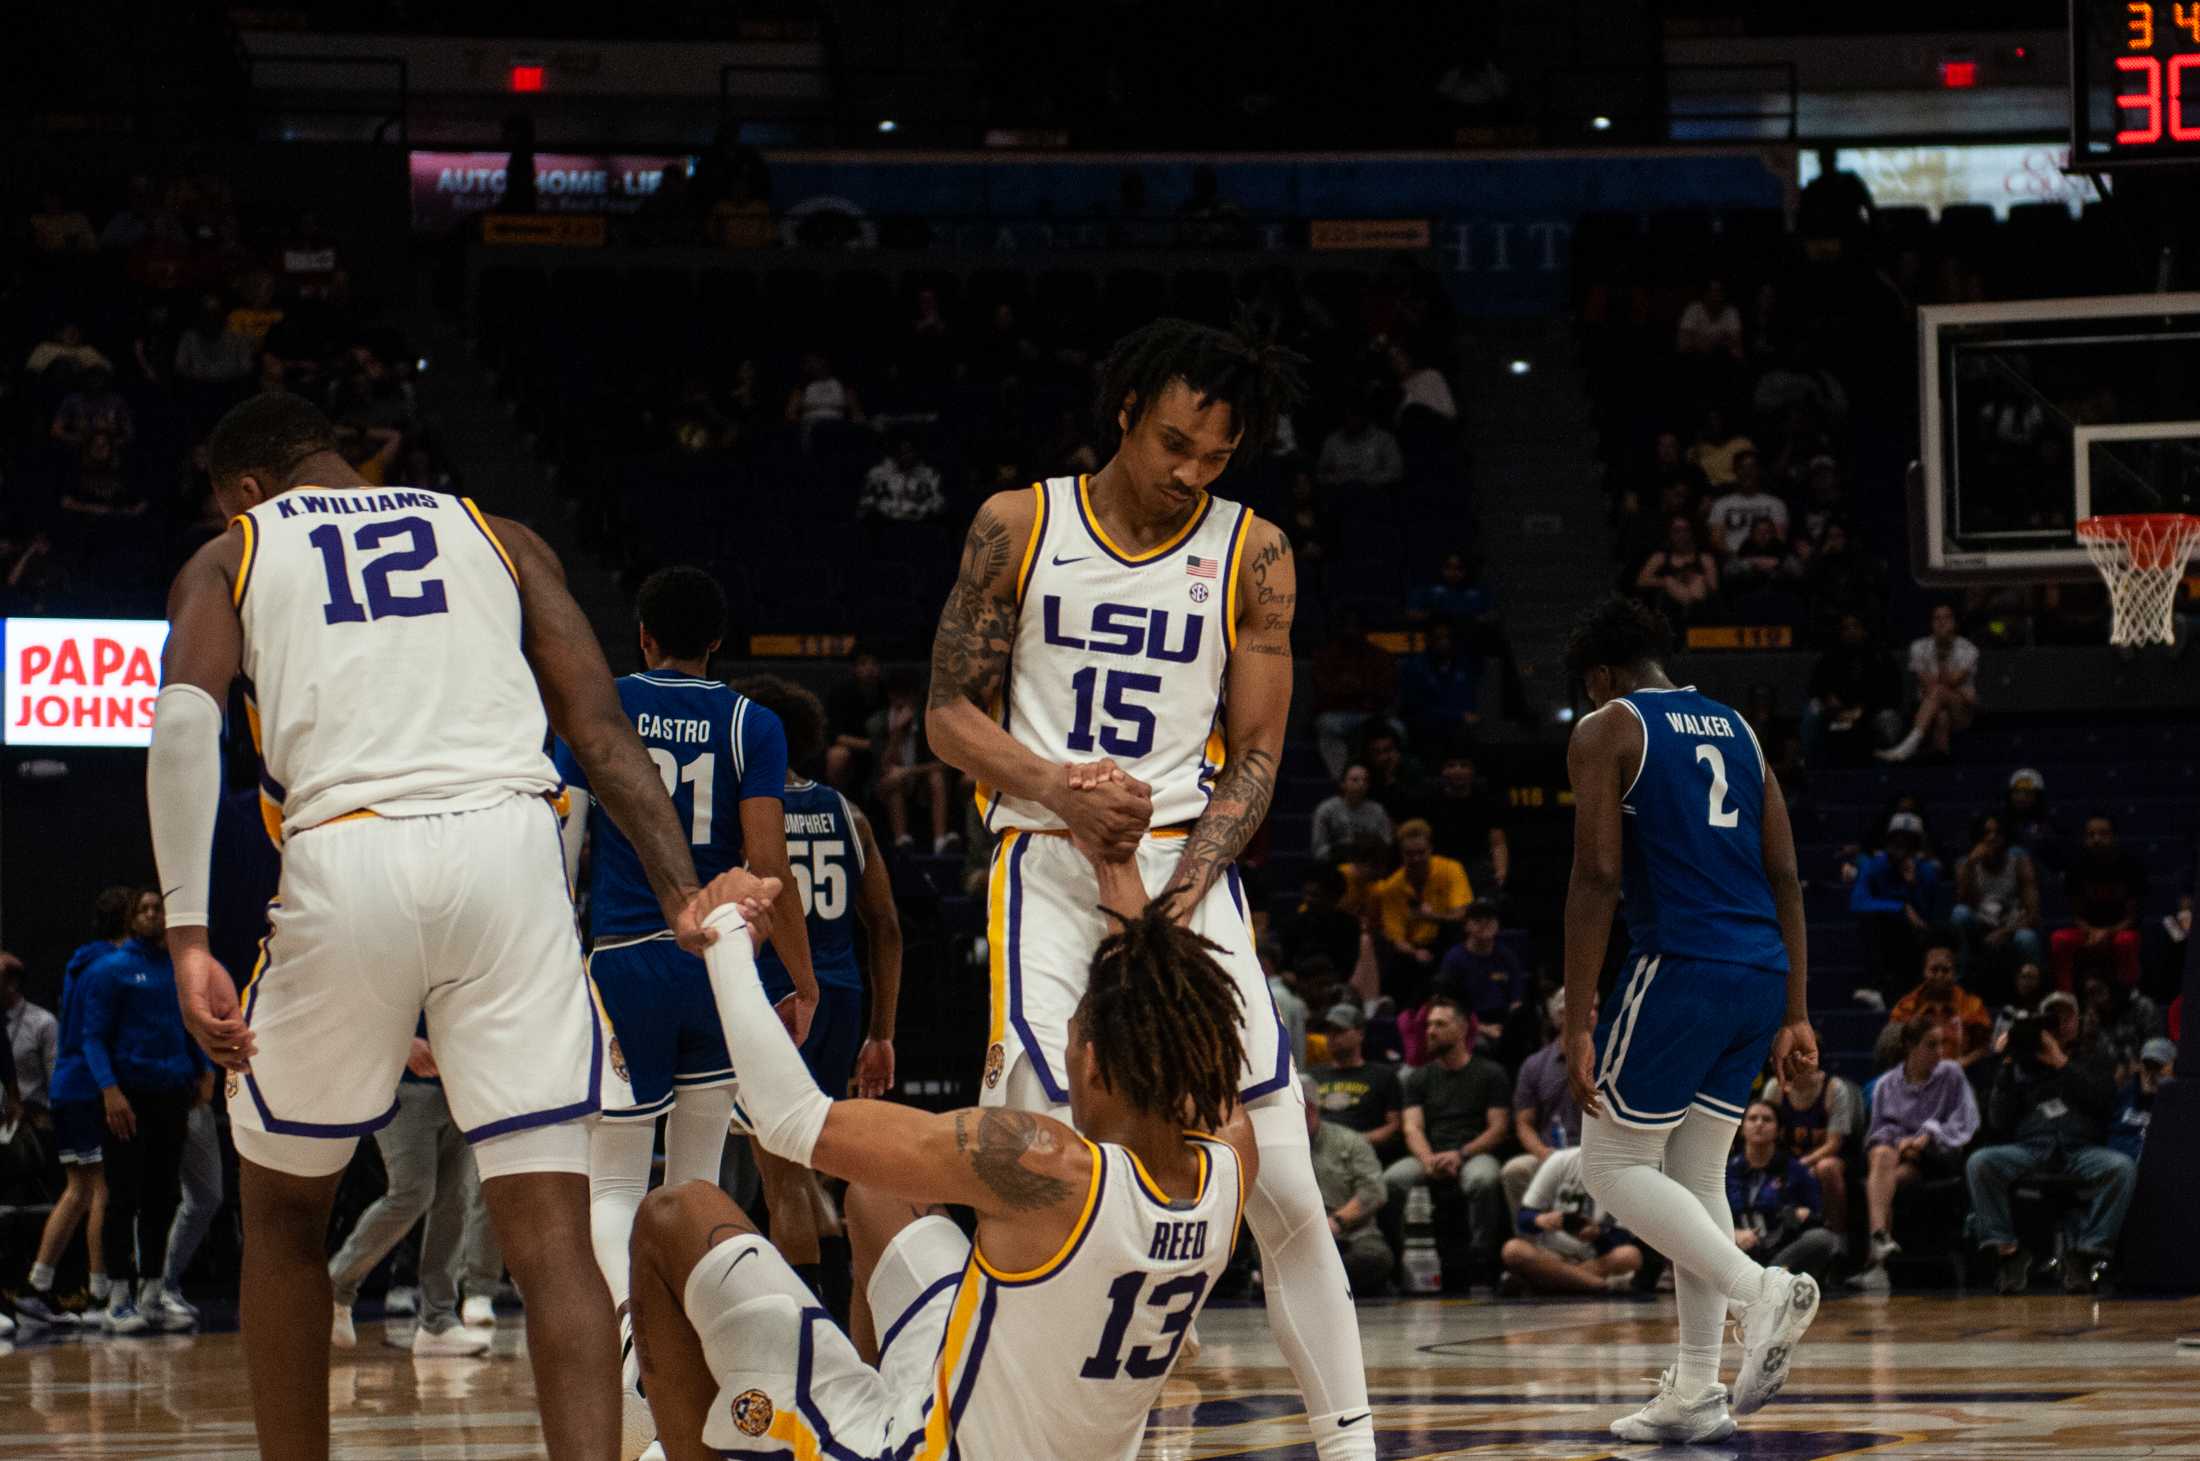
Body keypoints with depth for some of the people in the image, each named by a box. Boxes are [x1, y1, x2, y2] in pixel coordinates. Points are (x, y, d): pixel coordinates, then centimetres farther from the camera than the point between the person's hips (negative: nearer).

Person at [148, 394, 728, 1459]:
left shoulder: (229, 558, 19)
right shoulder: (494, 536, 26)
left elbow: (184, 719, -1)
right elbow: (601, 730, 13)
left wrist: (188, 940, -8)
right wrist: (684, 894, 6)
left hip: (346, 861, -1)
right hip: (508, 849, 1)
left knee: (283, 1211, 21)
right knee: (550, 1234, -3)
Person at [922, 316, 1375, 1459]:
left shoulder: (1252, 554, 4)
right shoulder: (1018, 527, 2)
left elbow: (1254, 756, 5)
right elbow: (952, 713, 3)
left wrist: (1182, 891, -10)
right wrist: (1060, 792, -15)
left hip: (1187, 864, 2)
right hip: (1047, 859, -2)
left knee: (1282, 1183, -3)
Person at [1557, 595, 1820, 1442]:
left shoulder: (1606, 731, 0)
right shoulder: (1735, 729, 19)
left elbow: (1598, 877, -10)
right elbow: (1786, 879, 15)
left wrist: (1577, 1026, -11)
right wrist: (1793, 1015, 16)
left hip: (1681, 967, -7)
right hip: (1761, 972, 7)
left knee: (1613, 1166, 3)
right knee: (1696, 1176, 14)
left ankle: (1761, 1290, -16)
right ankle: (1697, 1390, 10)